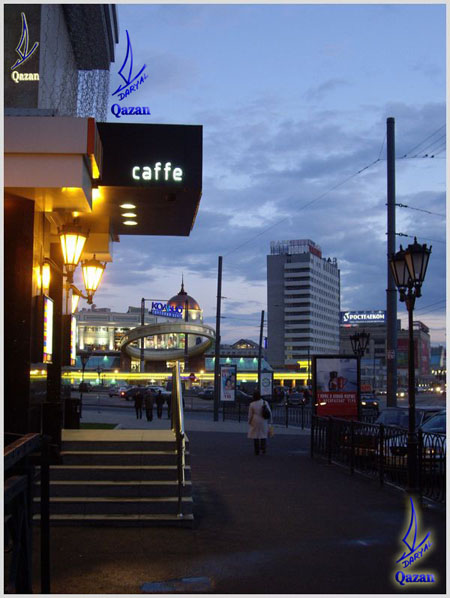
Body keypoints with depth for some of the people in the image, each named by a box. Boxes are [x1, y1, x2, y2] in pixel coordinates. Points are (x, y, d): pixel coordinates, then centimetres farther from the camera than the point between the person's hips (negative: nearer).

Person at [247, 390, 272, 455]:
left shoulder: (252, 404, -9)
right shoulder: (265, 403, -6)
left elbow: (250, 415, -3)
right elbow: (269, 413, -3)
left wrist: (249, 423, 10)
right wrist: (269, 420, 10)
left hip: (255, 422, -1)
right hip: (263, 422, 1)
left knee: (256, 436, 8)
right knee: (263, 435, 13)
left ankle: (257, 451, 11)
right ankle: (263, 448, 1)